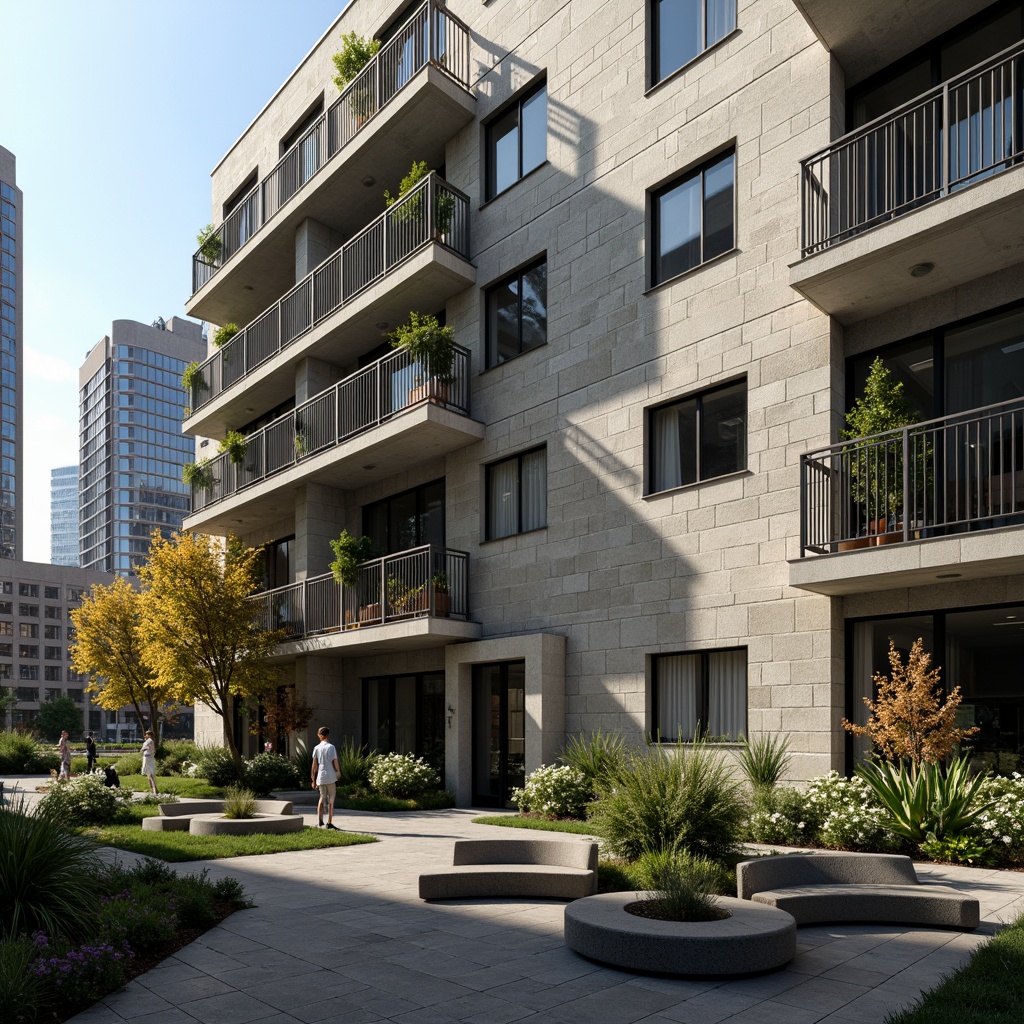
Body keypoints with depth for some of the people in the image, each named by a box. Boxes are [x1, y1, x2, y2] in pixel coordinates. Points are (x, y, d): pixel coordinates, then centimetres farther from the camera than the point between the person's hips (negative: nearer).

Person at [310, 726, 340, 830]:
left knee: (322, 798, 15)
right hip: (330, 777, -4)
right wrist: (338, 772, 10)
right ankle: (329, 823, 5)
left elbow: (314, 765, 4)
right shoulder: (331, 747, -7)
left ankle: (320, 821, 5)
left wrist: (313, 779, 9)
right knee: (331, 800, 4)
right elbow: (335, 762, -6)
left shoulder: (316, 748, 4)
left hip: (320, 777, 4)